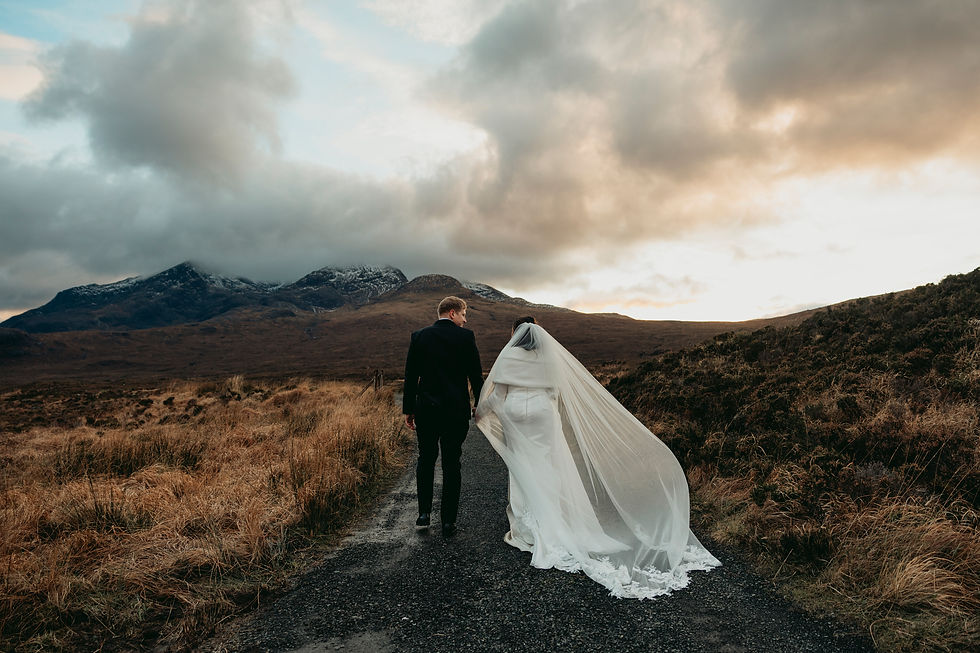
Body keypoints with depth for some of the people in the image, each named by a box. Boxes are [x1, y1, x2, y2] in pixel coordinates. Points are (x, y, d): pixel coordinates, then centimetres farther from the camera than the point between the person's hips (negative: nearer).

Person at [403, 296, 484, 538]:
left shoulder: (419, 336, 2)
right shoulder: (466, 336, -5)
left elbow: (411, 375, 2)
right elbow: (476, 374, -3)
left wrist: (408, 409, 9)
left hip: (426, 409, 2)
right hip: (456, 410, -2)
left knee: (426, 459, 17)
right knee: (452, 464, 6)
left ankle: (424, 512, 13)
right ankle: (448, 520, 11)